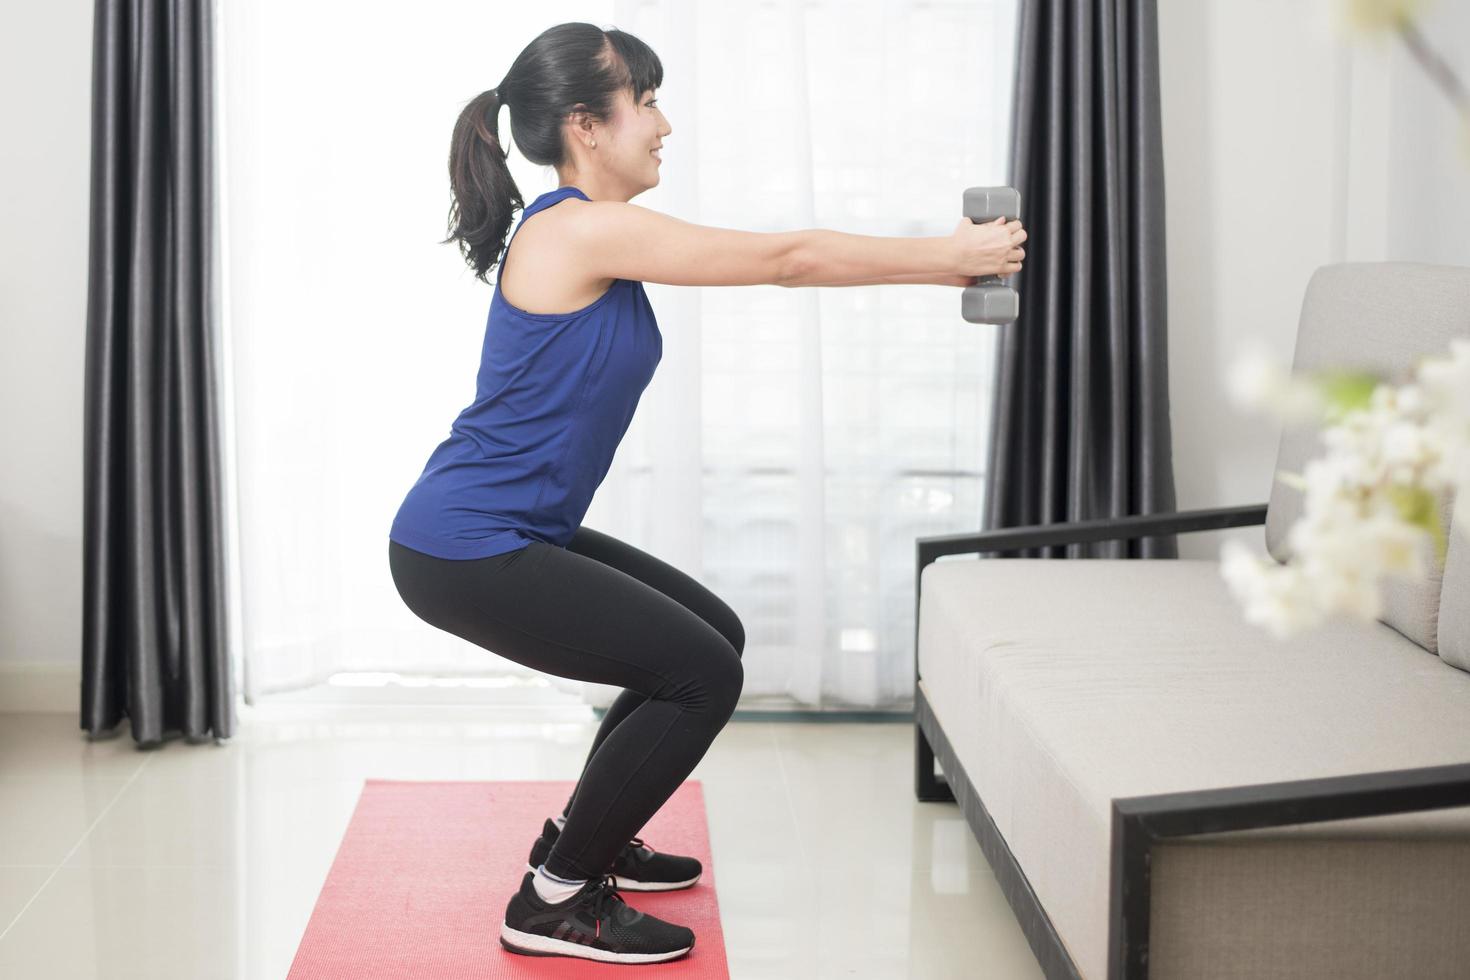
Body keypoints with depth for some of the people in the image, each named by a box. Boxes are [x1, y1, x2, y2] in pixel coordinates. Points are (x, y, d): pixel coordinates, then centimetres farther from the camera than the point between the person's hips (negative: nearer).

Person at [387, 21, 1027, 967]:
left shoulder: (597, 233, 11)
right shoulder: (580, 229, -19)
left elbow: (775, 259, 16)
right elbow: (785, 258, -15)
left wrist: (946, 256, 13)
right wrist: (949, 257, -7)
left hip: (516, 534, 10)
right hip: (463, 550, -10)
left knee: (711, 635, 17)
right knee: (702, 674, -9)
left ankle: (584, 836, 29)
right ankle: (557, 900, 1)